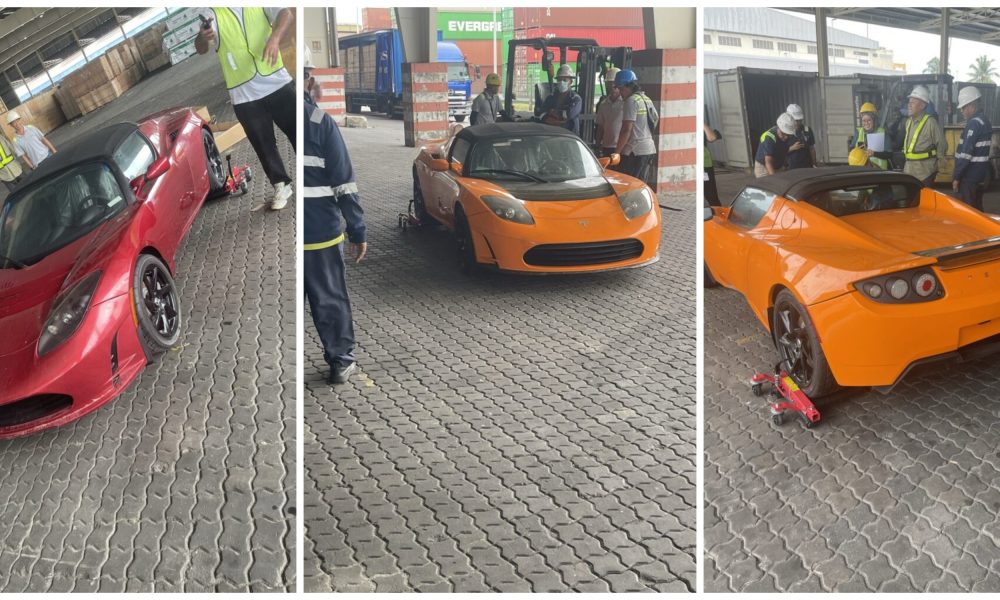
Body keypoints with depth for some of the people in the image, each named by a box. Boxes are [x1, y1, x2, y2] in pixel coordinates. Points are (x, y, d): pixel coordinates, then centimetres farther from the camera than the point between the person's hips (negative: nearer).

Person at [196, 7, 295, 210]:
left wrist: (275, 38, -35)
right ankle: (281, 185, 24)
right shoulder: (211, 13, 0)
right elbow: (200, 49, -12)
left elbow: (286, 13, -15)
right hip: (244, 95, 0)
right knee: (264, 144, 8)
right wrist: (202, 38, -36)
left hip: (277, 82, 0)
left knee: (298, 133, 9)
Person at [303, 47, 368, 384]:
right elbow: (343, 182, -9)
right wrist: (357, 230, -3)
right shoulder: (320, 122, -8)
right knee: (330, 299, 12)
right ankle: (341, 362, 21)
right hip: (320, 230, -2)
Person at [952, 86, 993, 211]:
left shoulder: (974, 123, -17)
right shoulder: (985, 121, 14)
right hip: (980, 174, 9)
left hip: (969, 176, -9)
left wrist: (956, 176, -18)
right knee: (976, 208, 15)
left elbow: (966, 153, -22)